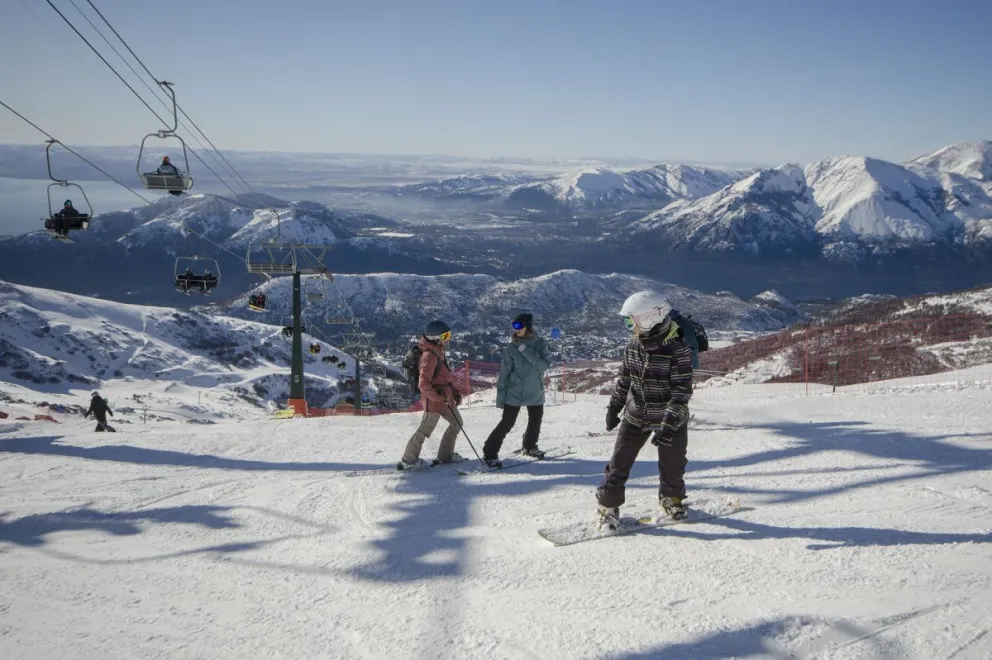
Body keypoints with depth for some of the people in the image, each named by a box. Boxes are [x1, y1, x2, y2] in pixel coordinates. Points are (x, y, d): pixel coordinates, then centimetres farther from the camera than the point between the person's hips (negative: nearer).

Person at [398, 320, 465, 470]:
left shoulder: (438, 352, 8)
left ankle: (445, 455, 30)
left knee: (456, 423, 18)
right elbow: (423, 383, -27)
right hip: (434, 400, -10)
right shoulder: (430, 356, -22)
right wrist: (438, 396, -21)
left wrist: (454, 392, 14)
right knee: (425, 430, 0)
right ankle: (408, 460, 12)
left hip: (445, 398, 10)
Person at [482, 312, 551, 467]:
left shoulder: (540, 344, -4)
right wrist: (500, 395, -11)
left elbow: (545, 365, -18)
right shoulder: (511, 348, -9)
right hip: (515, 392, -3)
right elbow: (504, 373, -8)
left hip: (536, 393, 3)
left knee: (535, 422, 18)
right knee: (507, 423, -9)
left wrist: (526, 351, -26)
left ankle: (529, 447, 42)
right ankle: (489, 453, -2)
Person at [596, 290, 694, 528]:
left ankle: (672, 499, 38)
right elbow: (624, 380, 8)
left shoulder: (678, 350, -22)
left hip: (670, 420, -4)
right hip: (636, 417, 4)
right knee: (619, 462, 2)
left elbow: (682, 392, -23)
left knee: (672, 465, 11)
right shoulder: (633, 346, -5)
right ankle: (608, 506, 15)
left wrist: (669, 425, -28)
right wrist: (614, 408, 9)